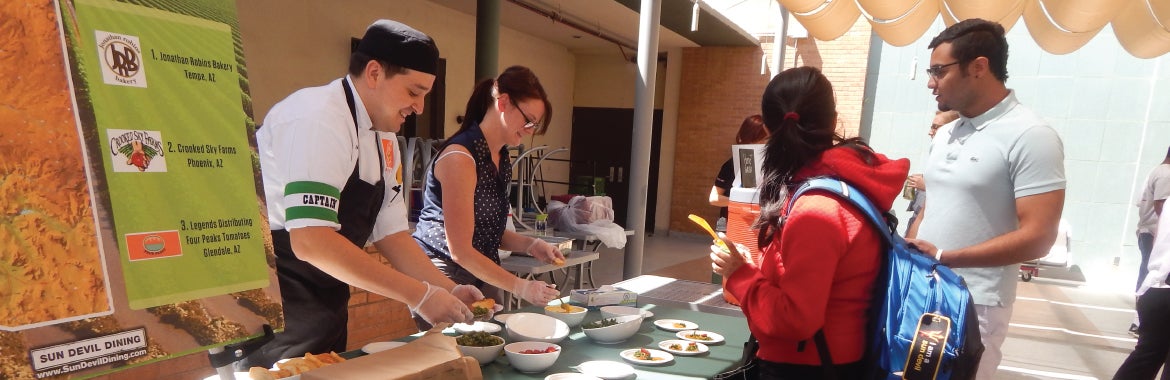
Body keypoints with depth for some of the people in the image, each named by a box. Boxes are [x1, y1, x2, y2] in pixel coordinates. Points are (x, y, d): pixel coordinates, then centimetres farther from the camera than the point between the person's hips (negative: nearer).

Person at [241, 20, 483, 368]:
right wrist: (419, 295, -27)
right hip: (271, 310, -8)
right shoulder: (318, 118, -22)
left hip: (327, 307, 9)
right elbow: (311, 242, -31)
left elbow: (390, 234, 7)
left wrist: (448, 290, -5)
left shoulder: (384, 139, 6)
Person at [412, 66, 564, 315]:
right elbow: (460, 250, -21)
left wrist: (530, 245, -4)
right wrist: (521, 287, -19)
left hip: (479, 279, 8)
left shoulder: (500, 158, 8)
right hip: (443, 276, -8)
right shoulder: (460, 157, -20)